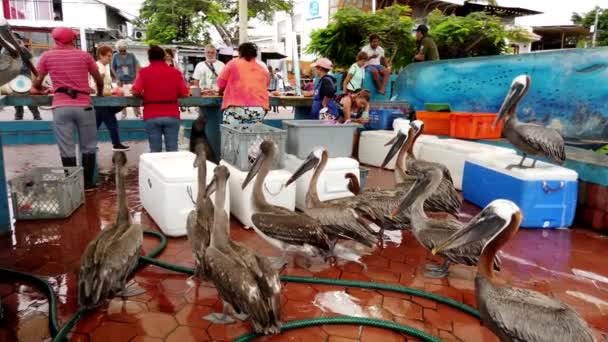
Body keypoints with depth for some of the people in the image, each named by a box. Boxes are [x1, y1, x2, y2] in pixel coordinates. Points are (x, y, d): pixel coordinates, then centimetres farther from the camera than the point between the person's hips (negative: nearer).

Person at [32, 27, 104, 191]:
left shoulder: (47, 56, 6)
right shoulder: (84, 55, 6)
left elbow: (37, 83, 9)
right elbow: (99, 80, 10)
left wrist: (41, 89, 32)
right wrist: (100, 93, 30)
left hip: (61, 107, 0)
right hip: (84, 106, 0)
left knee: (67, 150, 3)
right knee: (88, 147, 10)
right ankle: (88, 182, 13)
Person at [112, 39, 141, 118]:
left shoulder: (131, 55, 0)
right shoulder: (115, 56, 1)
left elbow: (136, 66, 0)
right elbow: (113, 68, 7)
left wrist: (136, 77, -9)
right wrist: (117, 78, -2)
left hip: (131, 79, -1)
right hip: (121, 80, 1)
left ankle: (138, 113, 3)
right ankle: (123, 113, 14)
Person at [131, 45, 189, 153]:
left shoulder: (144, 72, 1)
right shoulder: (175, 72, 3)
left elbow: (136, 91, -6)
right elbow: (185, 93, 0)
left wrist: (146, 95, 14)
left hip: (151, 116, 0)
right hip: (172, 115, 0)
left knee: (155, 151, 6)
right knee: (172, 150, 4)